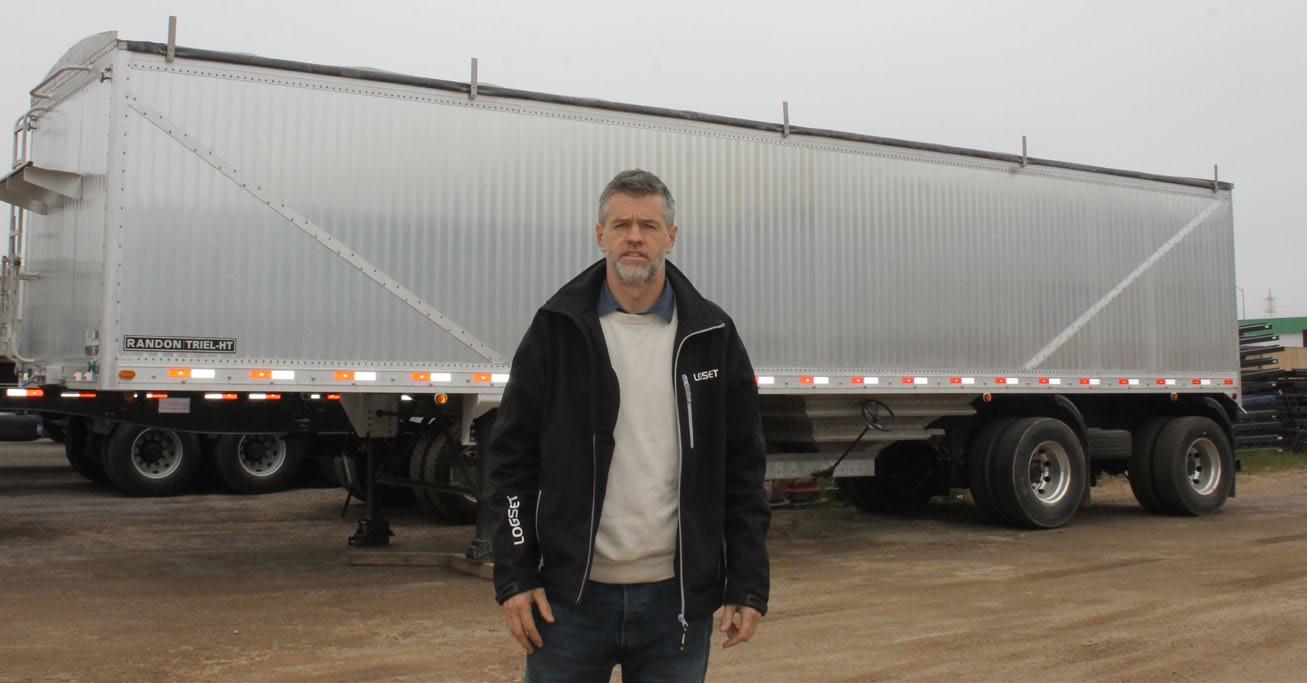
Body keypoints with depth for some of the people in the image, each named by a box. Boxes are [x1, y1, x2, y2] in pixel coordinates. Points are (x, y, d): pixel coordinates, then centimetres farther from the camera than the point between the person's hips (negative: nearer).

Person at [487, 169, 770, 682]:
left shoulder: (713, 336, 3)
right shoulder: (556, 329, 0)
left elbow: (743, 469, 5)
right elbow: (511, 457, 0)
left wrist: (749, 586, 1)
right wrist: (514, 578, -6)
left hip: (677, 598, 1)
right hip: (571, 595, -1)